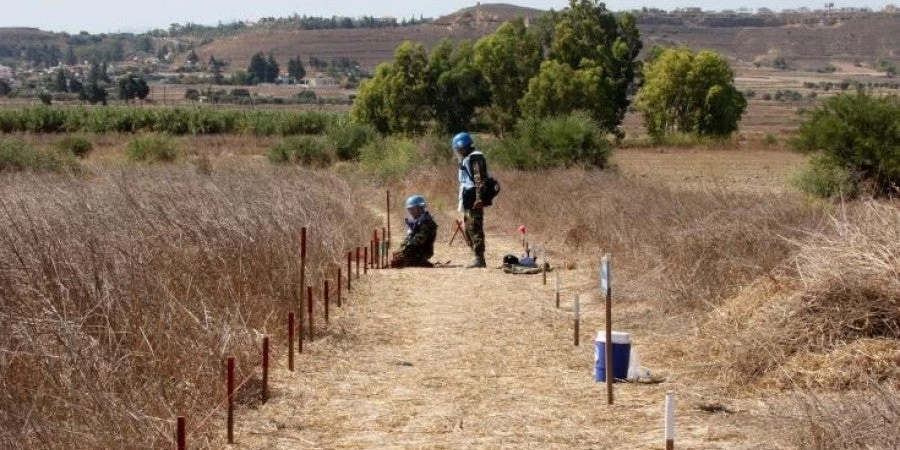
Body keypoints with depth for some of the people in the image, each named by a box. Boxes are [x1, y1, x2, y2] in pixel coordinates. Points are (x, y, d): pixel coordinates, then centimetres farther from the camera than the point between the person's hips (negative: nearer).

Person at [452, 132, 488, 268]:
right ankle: (477, 258, 18)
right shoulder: (466, 160, 21)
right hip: (468, 200, 11)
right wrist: (463, 202, 22)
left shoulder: (475, 158, -11)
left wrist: (479, 198, -27)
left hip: (474, 200, -11)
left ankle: (479, 259, -11)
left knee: (475, 228, -11)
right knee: (469, 229, 13)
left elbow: (480, 179, -20)